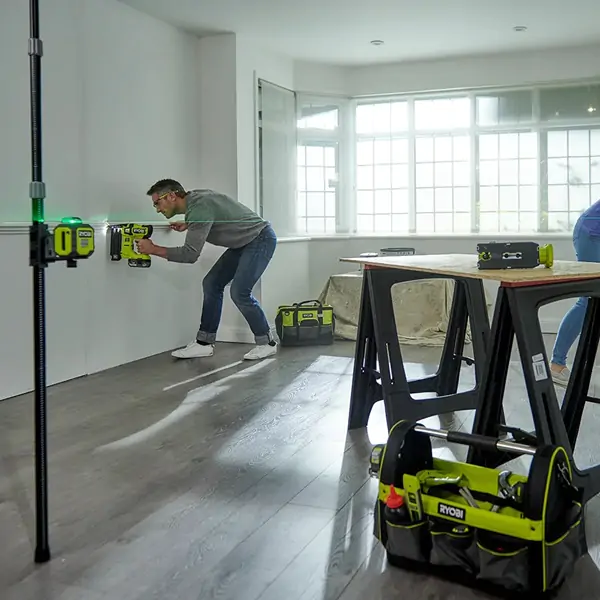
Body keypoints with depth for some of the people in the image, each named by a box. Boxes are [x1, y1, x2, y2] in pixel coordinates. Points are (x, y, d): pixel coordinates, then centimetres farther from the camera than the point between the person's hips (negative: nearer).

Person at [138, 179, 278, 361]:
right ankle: (204, 343, 6)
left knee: (239, 292, -16)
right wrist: (188, 225, 12)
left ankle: (266, 343, 1)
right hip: (244, 242, 10)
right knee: (211, 283, 3)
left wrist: (153, 249, -22)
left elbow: (190, 254, -31)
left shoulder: (199, 207, -26)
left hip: (261, 238, -10)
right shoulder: (194, 198, 3)